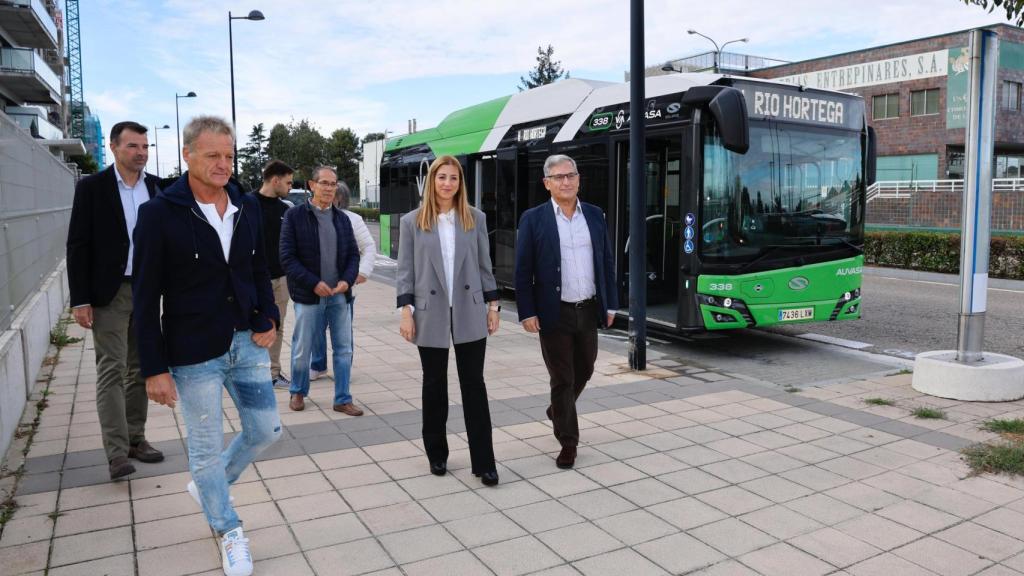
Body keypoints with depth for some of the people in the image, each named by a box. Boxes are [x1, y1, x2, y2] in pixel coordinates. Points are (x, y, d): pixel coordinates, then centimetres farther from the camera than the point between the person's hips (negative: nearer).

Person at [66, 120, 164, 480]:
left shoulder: (158, 187, 6)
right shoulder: (91, 188, -4)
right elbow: (78, 246, -6)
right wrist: (80, 300, -11)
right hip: (110, 292, -4)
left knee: (140, 368, 10)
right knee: (112, 370, -4)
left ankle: (135, 438, 20)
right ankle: (116, 451, -2)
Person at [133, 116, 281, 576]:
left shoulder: (247, 208, 3)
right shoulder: (159, 213, -12)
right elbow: (146, 299, -10)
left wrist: (269, 320, -1)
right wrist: (155, 369, -11)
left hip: (247, 343, 5)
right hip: (194, 354, -5)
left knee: (266, 430, 13)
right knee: (207, 447, 8)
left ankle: (208, 485, 41)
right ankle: (228, 530, 31)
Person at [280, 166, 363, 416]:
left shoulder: (342, 219, 10)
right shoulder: (294, 215, -4)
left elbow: (353, 254, 10)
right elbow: (287, 257, -8)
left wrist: (347, 280, -9)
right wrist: (314, 283, -16)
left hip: (339, 294, 4)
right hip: (308, 294, -4)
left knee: (343, 349, 7)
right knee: (302, 349, 7)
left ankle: (343, 399, 18)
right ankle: (298, 392, 30)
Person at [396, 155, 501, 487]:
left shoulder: (475, 218, 5)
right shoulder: (412, 222, 2)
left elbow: (484, 265, 8)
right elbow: (405, 271, 1)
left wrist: (492, 305, 4)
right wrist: (406, 311, -6)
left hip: (469, 313, 1)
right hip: (431, 314, 0)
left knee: (474, 384, 2)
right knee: (434, 385, 10)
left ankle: (483, 462, 8)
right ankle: (436, 454, 26)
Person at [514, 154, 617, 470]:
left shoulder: (594, 215, 7)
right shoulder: (533, 219, -5)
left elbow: (607, 262, 10)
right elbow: (523, 271, -6)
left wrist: (610, 304, 7)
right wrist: (527, 313, -12)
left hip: (589, 310, 4)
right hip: (555, 313, -4)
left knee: (584, 371, 18)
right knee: (562, 378, 4)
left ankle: (558, 411, 46)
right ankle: (568, 442, 18)